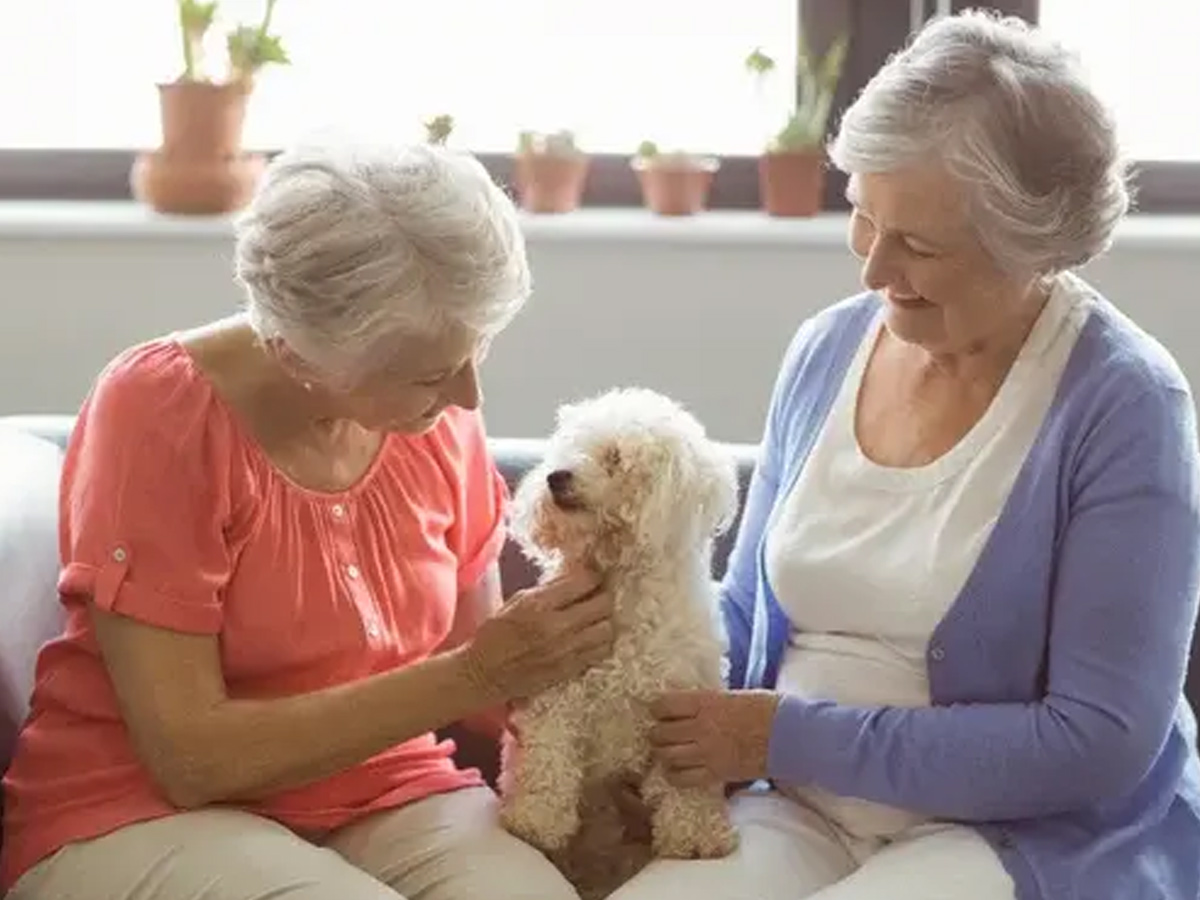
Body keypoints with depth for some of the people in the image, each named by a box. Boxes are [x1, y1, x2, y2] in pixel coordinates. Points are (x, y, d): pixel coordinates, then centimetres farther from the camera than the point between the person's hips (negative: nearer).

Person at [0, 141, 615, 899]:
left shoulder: (439, 413, -3)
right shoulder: (156, 412, -17)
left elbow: (473, 675, 6)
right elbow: (190, 757, -20)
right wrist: (476, 672, -23)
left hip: (387, 800, 4)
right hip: (150, 815, -4)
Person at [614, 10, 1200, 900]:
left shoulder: (1121, 404, -14)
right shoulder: (828, 350, 5)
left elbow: (1100, 742, -18)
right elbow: (746, 617, 15)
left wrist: (796, 735, -18)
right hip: (805, 816, 5)